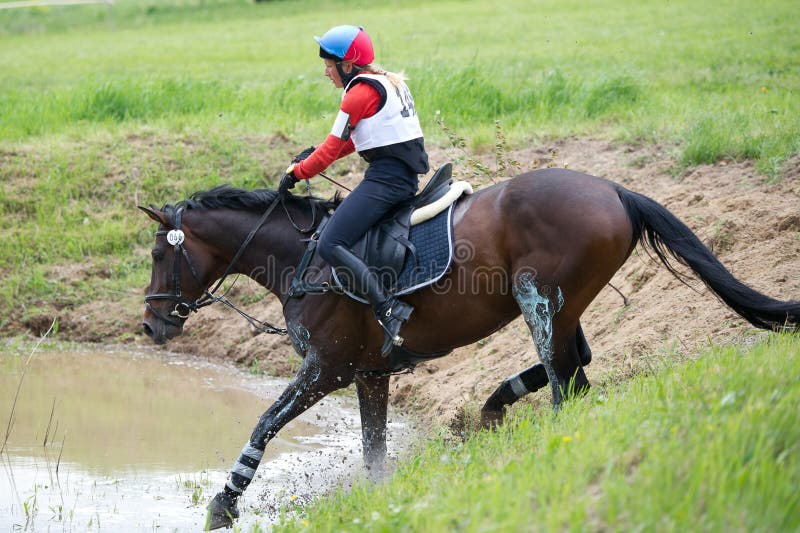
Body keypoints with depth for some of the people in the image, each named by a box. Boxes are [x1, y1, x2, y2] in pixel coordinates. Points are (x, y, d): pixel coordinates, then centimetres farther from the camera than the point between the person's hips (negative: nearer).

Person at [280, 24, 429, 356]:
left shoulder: (360, 92, -11)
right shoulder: (390, 83, 18)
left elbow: (332, 148, -8)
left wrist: (296, 173, 6)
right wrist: (315, 154, 19)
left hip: (385, 179, -11)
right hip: (406, 177, 11)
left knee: (330, 246, -17)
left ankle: (389, 309, -29)